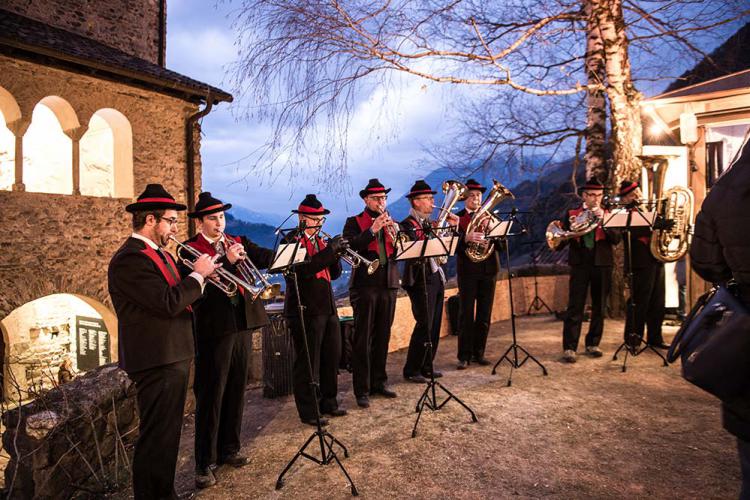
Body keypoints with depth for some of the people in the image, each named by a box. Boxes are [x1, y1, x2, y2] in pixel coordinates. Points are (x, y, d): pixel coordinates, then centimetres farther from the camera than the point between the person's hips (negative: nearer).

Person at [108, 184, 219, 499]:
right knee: (156, 438, 1)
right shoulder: (130, 259, -18)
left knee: (168, 434, 21)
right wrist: (198, 274, -14)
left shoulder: (159, 254, 14)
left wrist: (201, 274, 2)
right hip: (156, 360, -10)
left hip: (173, 356, 10)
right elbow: (169, 303, -27)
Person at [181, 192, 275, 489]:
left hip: (242, 326, 6)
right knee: (210, 397, 4)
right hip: (214, 329, -6)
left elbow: (266, 257, -3)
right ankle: (205, 463, 17)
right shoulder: (190, 250, -6)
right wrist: (227, 261, -26)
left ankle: (229, 450, 32)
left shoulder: (238, 243, 10)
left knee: (236, 392, 16)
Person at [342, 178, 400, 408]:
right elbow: (349, 248, -15)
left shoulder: (392, 223, 15)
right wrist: (372, 230, -22)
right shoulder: (354, 222, 3)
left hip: (388, 285, 5)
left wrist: (396, 233, -13)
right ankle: (362, 390, 5)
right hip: (365, 285, -4)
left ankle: (379, 382, 24)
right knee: (363, 340, -2)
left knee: (382, 337, 11)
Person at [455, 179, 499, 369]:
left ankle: (478, 353, 20)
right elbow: (453, 244, -15)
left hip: (488, 269, 4)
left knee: (484, 315, 8)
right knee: (466, 315, -1)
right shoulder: (457, 217, 0)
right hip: (468, 270, -3)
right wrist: (466, 238, -34)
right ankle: (464, 355, 8)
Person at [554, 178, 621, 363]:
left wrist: (603, 219, -16)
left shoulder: (608, 215, 10)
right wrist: (570, 229, -18)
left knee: (599, 307, 8)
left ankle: (593, 344, 21)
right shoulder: (571, 214, 7)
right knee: (574, 307, -6)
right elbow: (562, 242, 1)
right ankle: (569, 347, -3)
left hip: (602, 264, 2)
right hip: (579, 264, -2)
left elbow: (616, 239, -5)